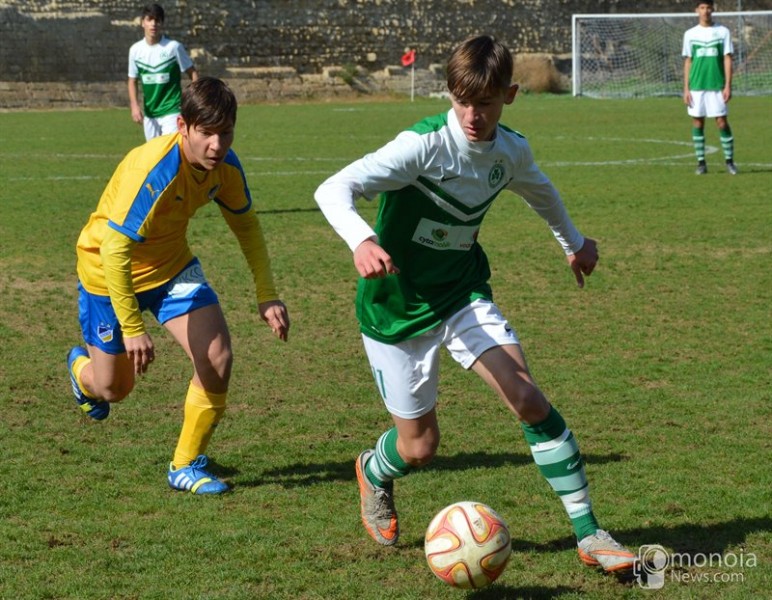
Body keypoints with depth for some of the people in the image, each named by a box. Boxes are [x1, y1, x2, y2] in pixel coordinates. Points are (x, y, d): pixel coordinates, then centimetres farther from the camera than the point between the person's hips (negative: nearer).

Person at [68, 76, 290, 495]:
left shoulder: (225, 165, -16)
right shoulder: (154, 170, -37)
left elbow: (245, 225, 3)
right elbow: (115, 250, -36)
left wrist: (267, 296, -3)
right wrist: (132, 328, -34)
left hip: (171, 265, 5)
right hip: (108, 271, -5)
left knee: (217, 359, -13)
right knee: (114, 388, 9)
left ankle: (187, 466, 6)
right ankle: (82, 366, 48)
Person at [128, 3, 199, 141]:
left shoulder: (174, 47, -9)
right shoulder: (135, 50, 1)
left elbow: (192, 73, -2)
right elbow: (133, 80, 11)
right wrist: (134, 105, -4)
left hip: (172, 110, -4)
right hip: (149, 113, 5)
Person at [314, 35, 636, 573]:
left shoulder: (512, 151, -5)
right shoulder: (424, 145, -25)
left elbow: (539, 189, 22)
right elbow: (332, 190, -33)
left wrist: (573, 240, 36)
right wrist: (361, 240, -53)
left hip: (465, 294, 4)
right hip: (399, 304, -4)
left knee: (528, 398, -15)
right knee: (419, 445, 4)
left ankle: (588, 533, -8)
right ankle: (374, 474, 43)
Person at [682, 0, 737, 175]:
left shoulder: (723, 32, 3)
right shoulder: (690, 34, 7)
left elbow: (727, 59, 1)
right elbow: (687, 62, 9)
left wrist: (728, 86, -6)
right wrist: (686, 89, 3)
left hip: (717, 86, -2)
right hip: (696, 86, 2)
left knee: (722, 123, -3)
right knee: (697, 123, 2)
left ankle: (729, 161, 5)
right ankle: (701, 162, 8)